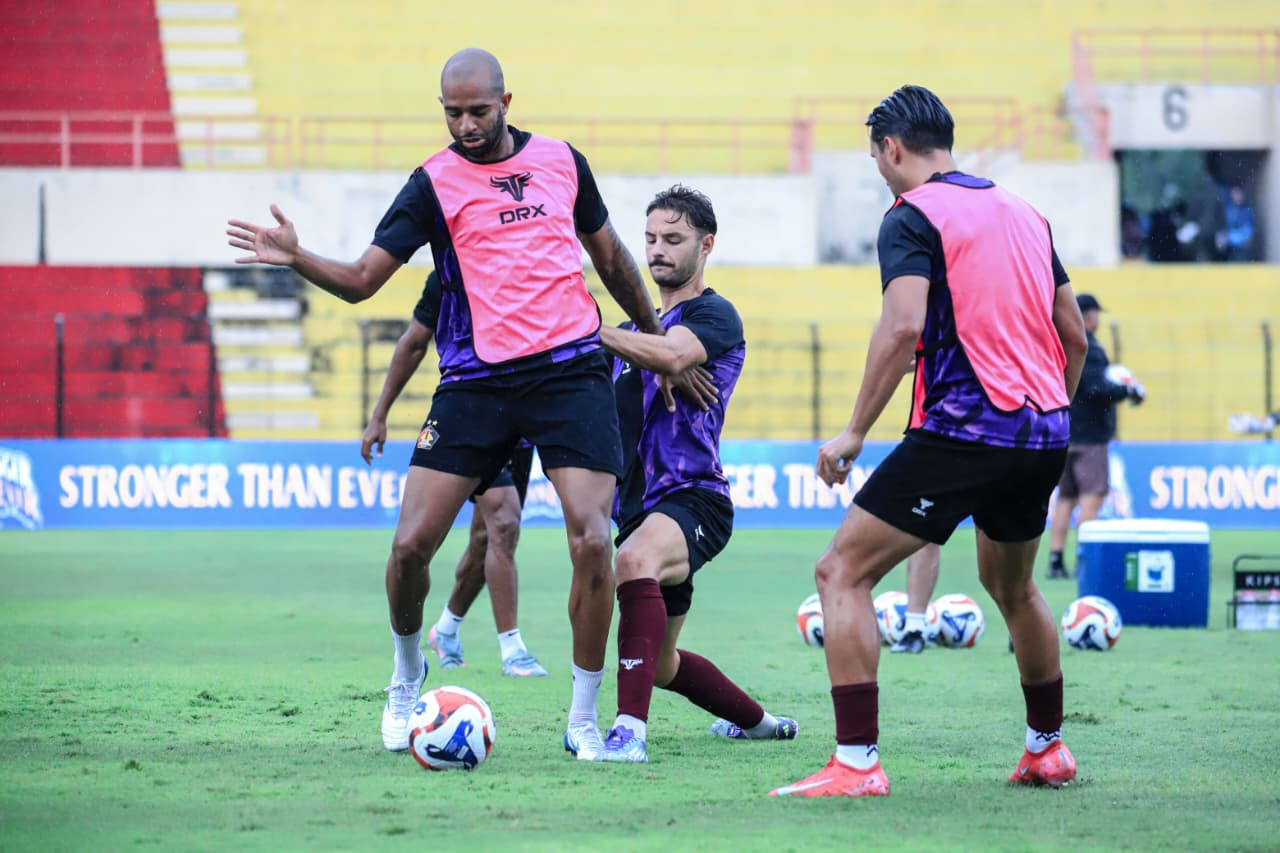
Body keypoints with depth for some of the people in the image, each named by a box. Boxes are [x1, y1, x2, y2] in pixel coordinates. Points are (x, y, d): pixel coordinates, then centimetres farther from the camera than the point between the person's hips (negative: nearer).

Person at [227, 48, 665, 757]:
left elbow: (610, 256, 24)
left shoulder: (562, 161, 10)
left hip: (570, 371, 1)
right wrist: (297, 259, -21)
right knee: (412, 542, -8)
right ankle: (407, 677, 22)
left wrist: (659, 340, 29)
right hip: (475, 378, -1)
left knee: (591, 541, -14)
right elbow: (361, 280, -3)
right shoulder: (435, 182, 2)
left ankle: (583, 718, 1)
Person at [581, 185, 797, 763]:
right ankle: (756, 721, 45)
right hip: (640, 508, 9)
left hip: (693, 499, -9)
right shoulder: (640, 325, 19)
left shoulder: (714, 315, -6)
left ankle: (630, 729, -49)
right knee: (662, 664, 18)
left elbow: (672, 356, -29)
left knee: (635, 561, -41)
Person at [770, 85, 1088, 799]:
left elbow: (904, 325, -20)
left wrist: (855, 431, -15)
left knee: (843, 573, -4)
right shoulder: (1024, 214, 17)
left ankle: (857, 762, -15)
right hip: (1042, 432, 8)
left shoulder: (913, 217, -5)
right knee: (1012, 585, 30)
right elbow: (1073, 335, 18)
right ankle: (1048, 748, 37)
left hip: (960, 432, -8)